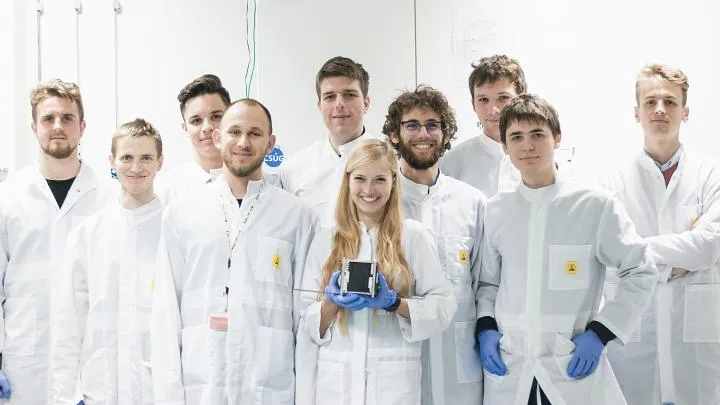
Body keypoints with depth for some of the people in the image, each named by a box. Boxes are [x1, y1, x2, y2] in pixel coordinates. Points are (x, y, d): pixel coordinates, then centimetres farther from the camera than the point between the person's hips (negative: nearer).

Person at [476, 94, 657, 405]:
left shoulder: (596, 205, -7)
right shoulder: (495, 211, 4)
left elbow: (640, 272, -2)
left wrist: (599, 333, -9)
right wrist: (485, 327, -2)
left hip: (575, 372, -3)